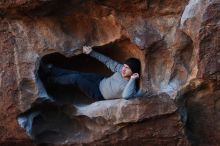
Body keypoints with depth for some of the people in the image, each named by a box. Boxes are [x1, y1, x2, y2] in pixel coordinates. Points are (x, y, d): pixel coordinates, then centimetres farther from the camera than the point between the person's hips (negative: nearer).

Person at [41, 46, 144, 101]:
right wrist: (91, 52, -7)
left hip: (99, 95, -6)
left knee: (76, 78, -13)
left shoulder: (130, 86, -34)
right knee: (77, 74, -1)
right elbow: (108, 62, -4)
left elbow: (126, 96, -57)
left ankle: (52, 80, 12)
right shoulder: (121, 68, -15)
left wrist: (132, 79, -50)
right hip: (102, 80, 6)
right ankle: (50, 70, 20)